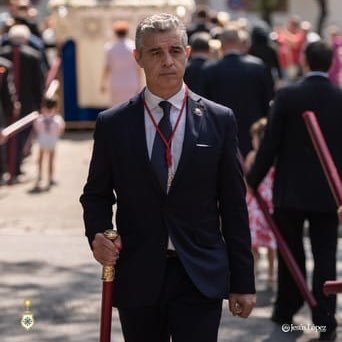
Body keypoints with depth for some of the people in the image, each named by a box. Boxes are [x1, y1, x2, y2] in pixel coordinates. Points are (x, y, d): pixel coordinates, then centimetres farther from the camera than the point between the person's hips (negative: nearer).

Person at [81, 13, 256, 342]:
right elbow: (96, 194, 13)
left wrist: (243, 281, 3)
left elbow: (233, 206, 4)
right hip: (137, 277, 1)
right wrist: (97, 234, -9)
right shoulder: (112, 124, 3)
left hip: (200, 277, -1)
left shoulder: (219, 120, 3)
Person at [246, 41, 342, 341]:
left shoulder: (287, 96, -10)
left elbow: (270, 144, -9)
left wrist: (253, 180, 1)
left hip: (291, 190, -1)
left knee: (291, 253, 14)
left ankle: (286, 310, 25)